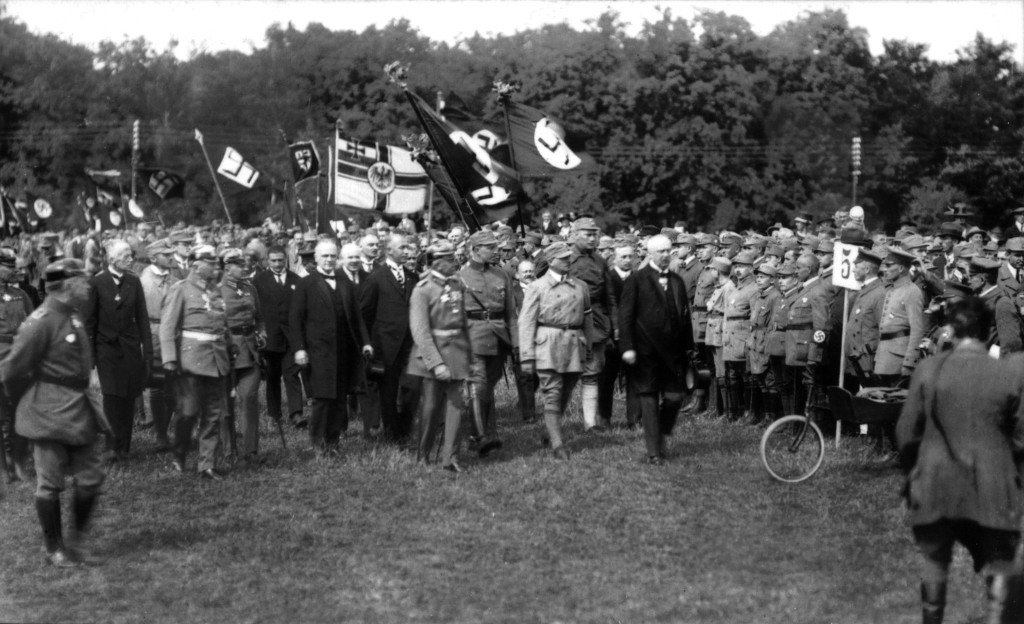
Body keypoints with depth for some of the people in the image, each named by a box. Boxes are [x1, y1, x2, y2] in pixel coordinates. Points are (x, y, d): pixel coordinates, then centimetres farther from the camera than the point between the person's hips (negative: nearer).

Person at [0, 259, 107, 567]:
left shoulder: (73, 318, 8)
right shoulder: (41, 322, -19)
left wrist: (82, 397, 17)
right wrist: (30, 401, -2)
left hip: (80, 410, 8)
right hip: (50, 415, -8)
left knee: (91, 479, 9)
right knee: (50, 484, 4)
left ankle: (76, 541, 24)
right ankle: (54, 549, 16)